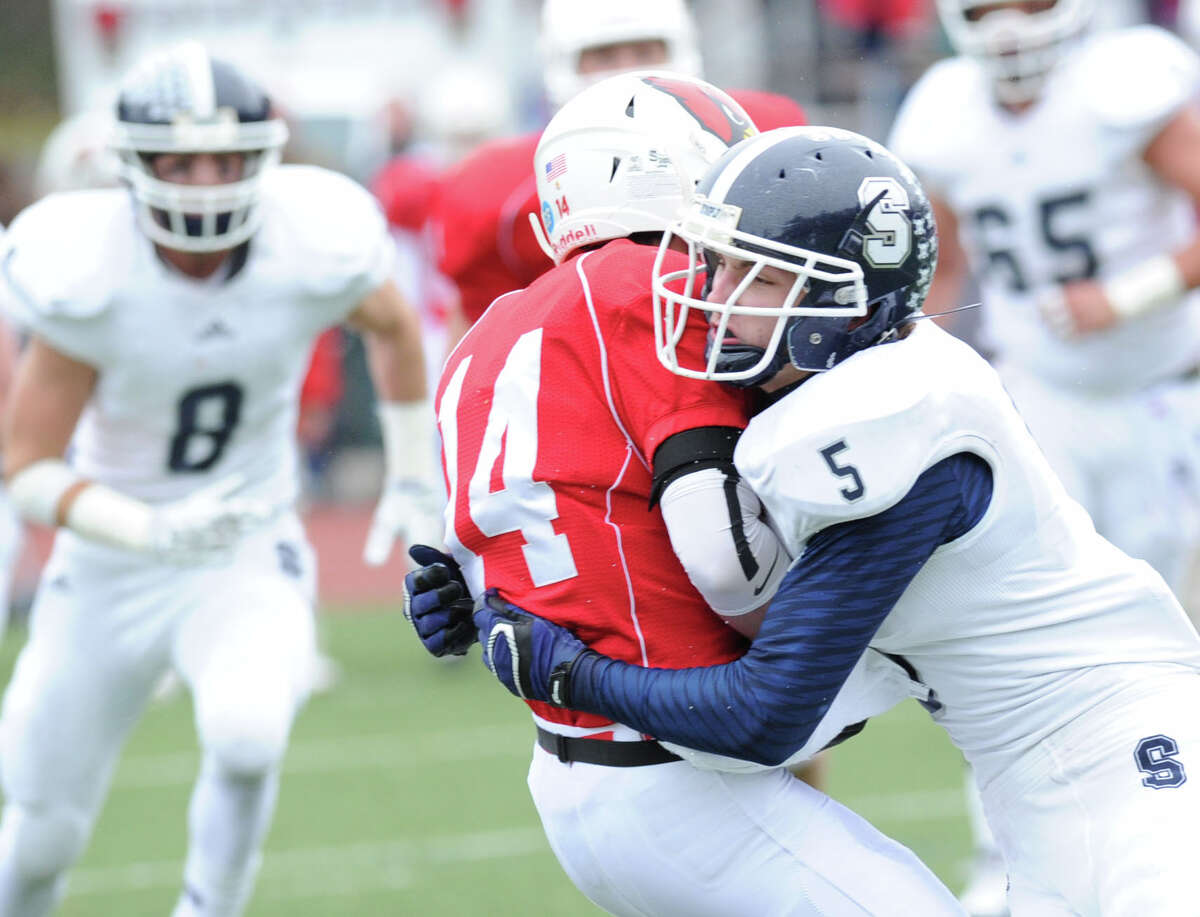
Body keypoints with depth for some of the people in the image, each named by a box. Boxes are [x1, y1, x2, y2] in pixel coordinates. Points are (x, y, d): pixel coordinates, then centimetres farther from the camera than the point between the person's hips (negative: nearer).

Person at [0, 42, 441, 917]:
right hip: (110, 570, 0)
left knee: (248, 736, -31)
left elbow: (394, 325, 6)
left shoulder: (312, 249, -18)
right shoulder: (83, 278, -23)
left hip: (250, 556, 0)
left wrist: (414, 479, 12)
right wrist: (152, 531, -33)